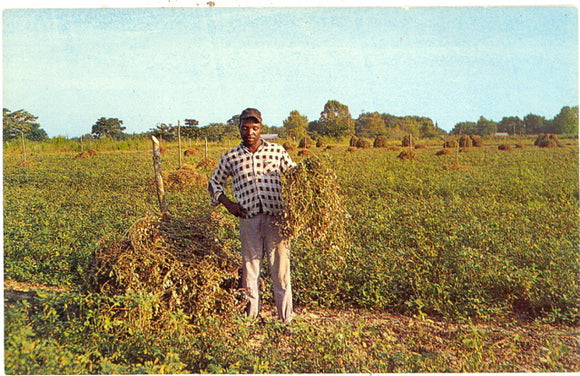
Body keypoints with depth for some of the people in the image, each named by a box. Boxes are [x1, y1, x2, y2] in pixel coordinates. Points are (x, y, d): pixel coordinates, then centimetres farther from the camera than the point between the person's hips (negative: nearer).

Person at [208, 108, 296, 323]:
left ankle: (287, 318, 12)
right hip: (248, 218, 0)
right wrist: (227, 203, 5)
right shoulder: (230, 157, 10)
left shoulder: (277, 151, 9)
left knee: (281, 265, 2)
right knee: (250, 267, 5)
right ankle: (251, 319, 18)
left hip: (276, 216, 0)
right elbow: (214, 183, 20)